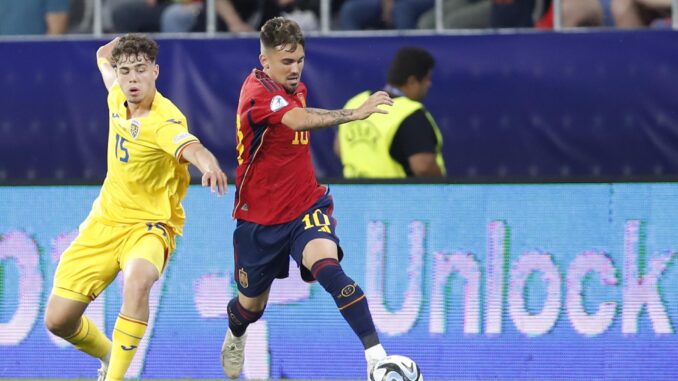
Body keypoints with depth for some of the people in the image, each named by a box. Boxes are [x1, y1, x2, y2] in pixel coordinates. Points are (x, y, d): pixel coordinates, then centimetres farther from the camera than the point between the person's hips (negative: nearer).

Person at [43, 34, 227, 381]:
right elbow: (104, 56, 23)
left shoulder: (164, 121, -24)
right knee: (58, 320, 3)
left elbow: (192, 149, -49)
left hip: (149, 225, -7)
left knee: (137, 281, -40)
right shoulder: (117, 97, -3)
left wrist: (209, 165, -68)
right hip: (104, 222, 7)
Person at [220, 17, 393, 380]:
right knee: (252, 305, 16)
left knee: (327, 266, -29)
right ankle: (234, 338, 55)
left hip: (306, 206, 3)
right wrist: (354, 113, -53)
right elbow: (298, 120, -43)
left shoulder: (297, 88, 2)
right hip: (260, 216, -3)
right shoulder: (257, 91, -22)